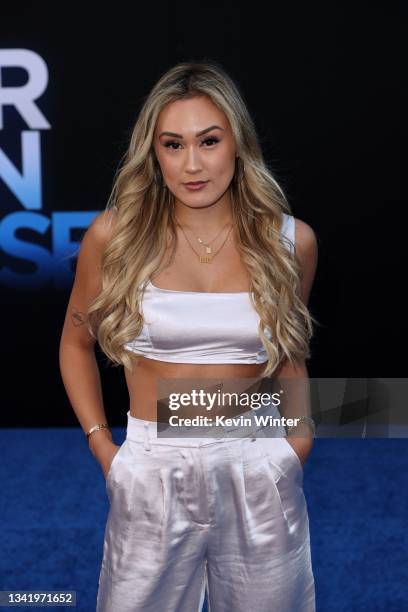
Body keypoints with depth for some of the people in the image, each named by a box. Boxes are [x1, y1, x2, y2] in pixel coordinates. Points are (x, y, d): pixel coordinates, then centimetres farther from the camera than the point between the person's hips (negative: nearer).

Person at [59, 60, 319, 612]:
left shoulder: (290, 241, -3)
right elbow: (76, 344, 6)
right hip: (152, 473, -1)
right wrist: (102, 447, -1)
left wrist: (300, 433, 1)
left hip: (260, 472, 1)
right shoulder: (114, 235, -8)